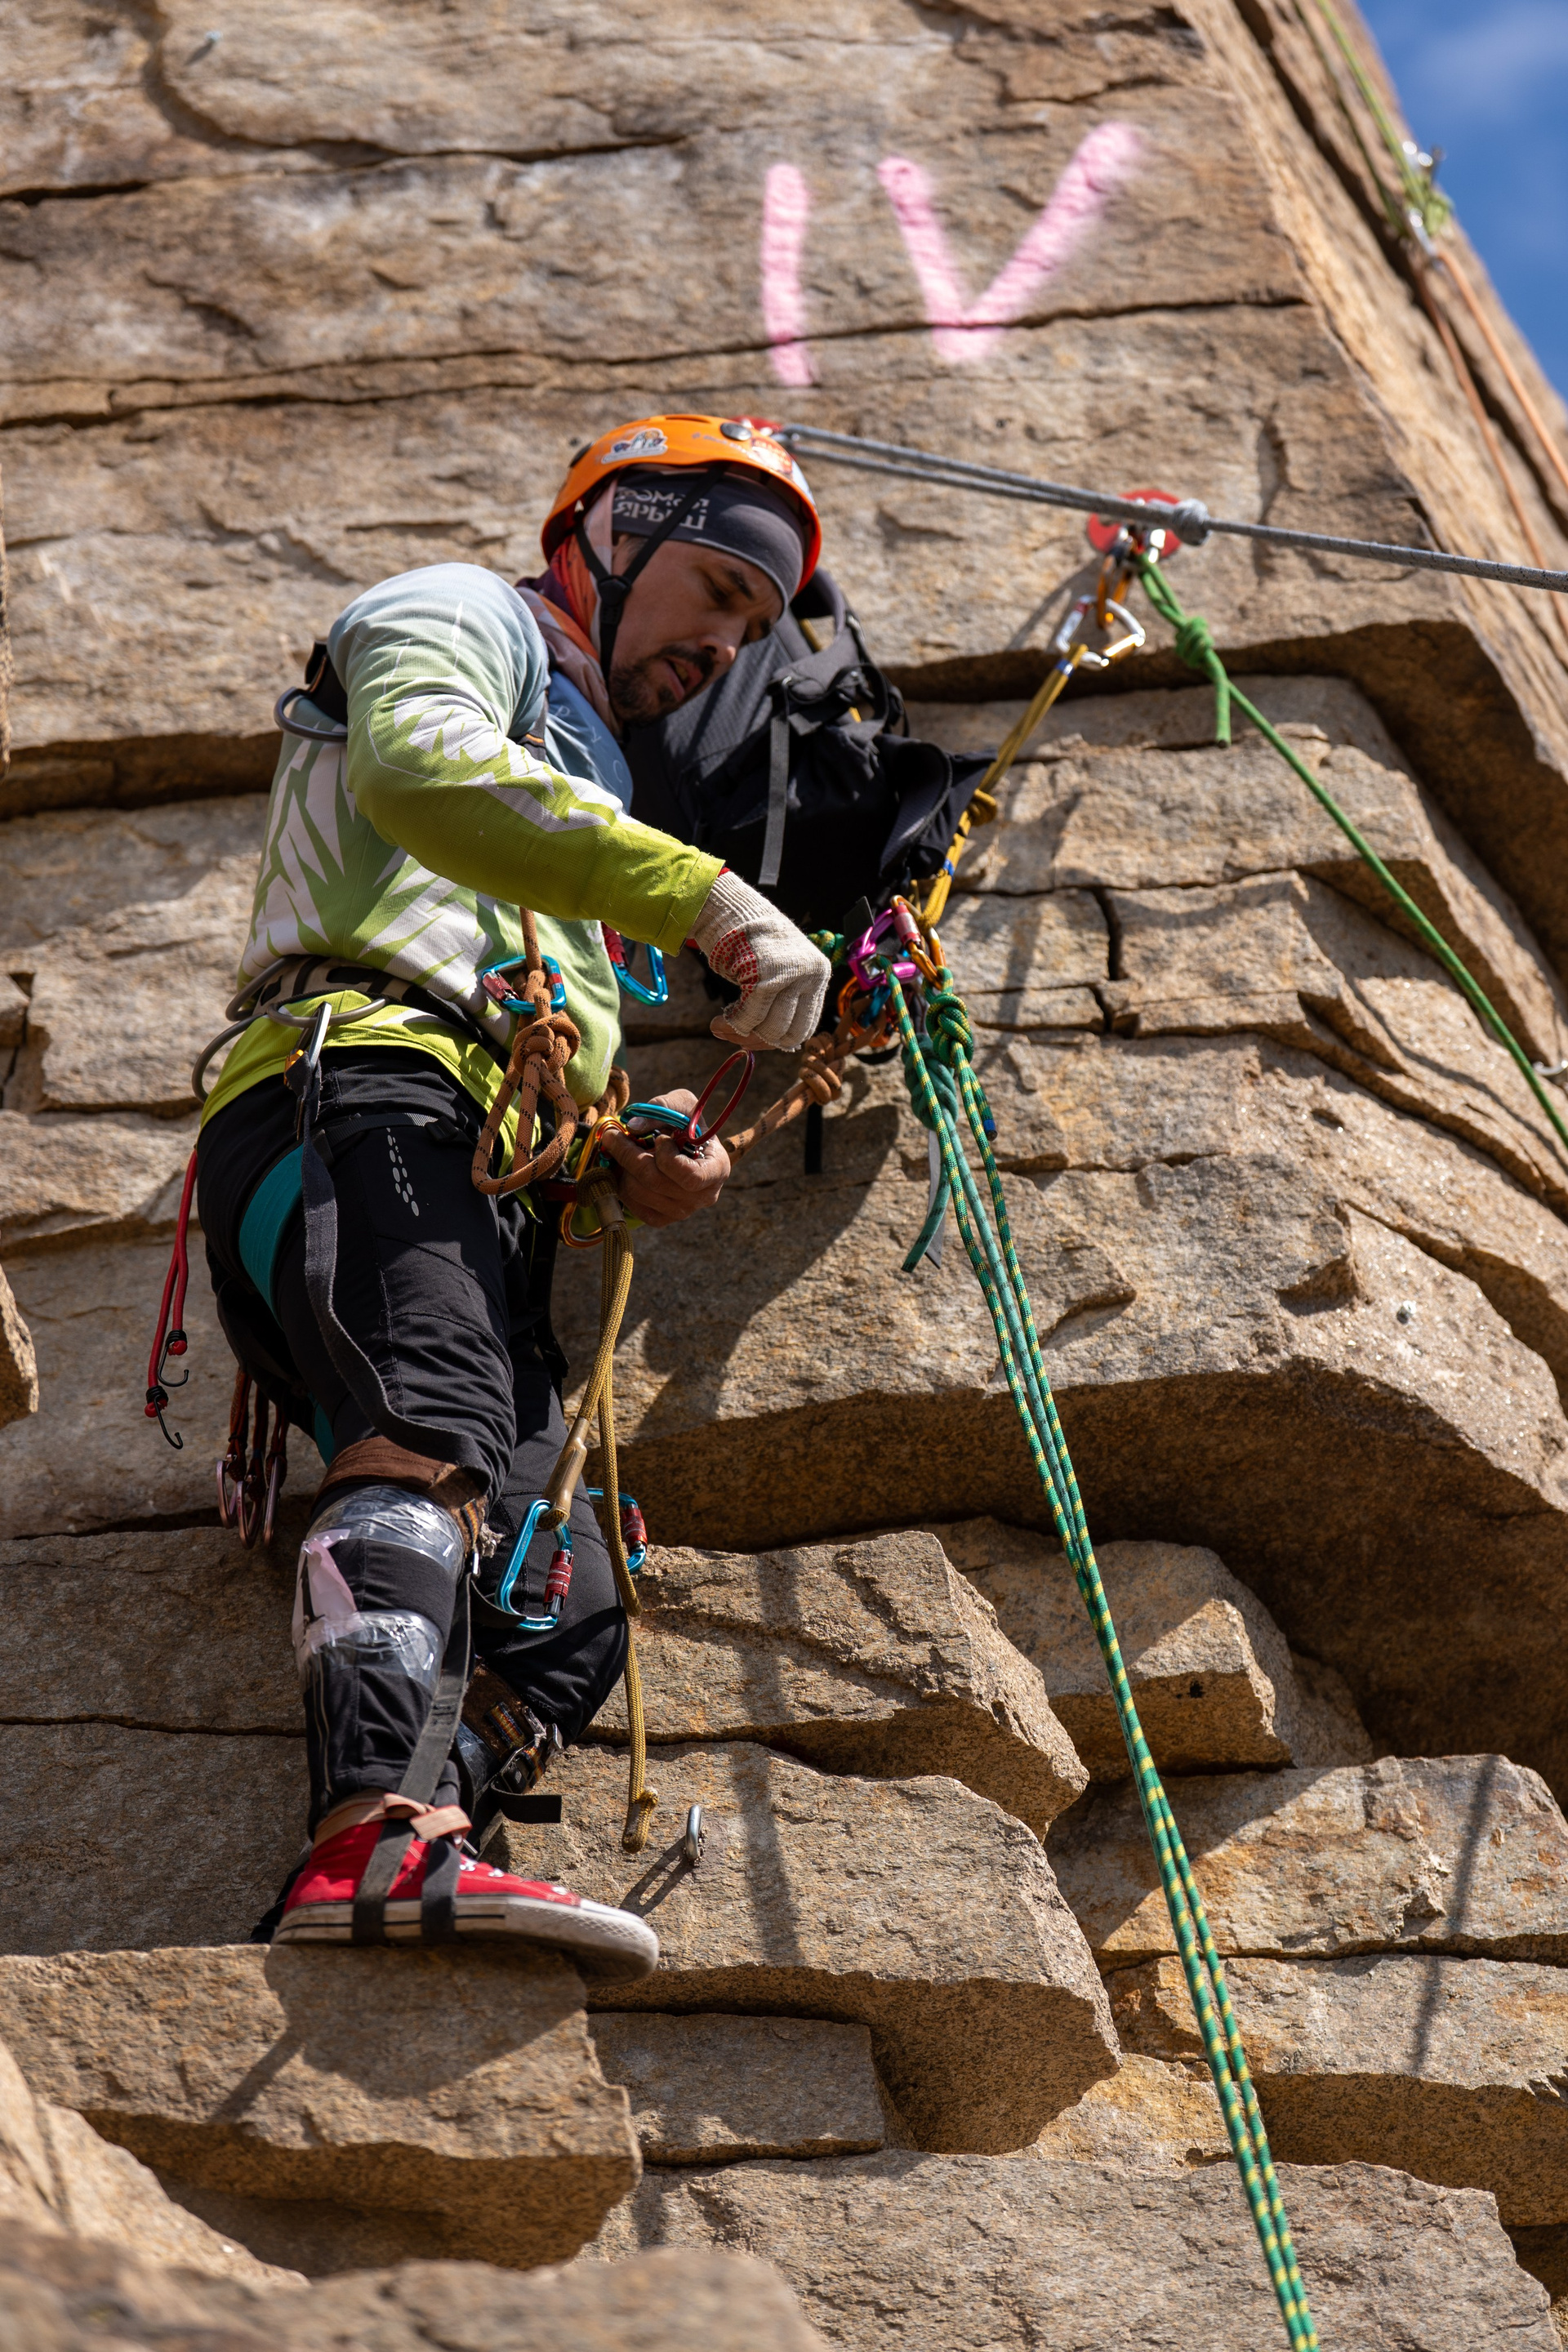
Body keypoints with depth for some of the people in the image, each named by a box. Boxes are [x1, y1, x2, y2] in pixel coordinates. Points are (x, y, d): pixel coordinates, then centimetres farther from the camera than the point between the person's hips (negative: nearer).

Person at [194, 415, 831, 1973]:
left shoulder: (586, 792, 41)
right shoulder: (456, 615, 16)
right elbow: (421, 766, -11)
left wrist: (629, 1157, 11)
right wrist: (711, 898, -17)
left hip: (482, 1205, 9)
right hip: (359, 1085, -9)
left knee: (563, 1610, -11)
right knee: (437, 1428, -35)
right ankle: (380, 1836, -54)